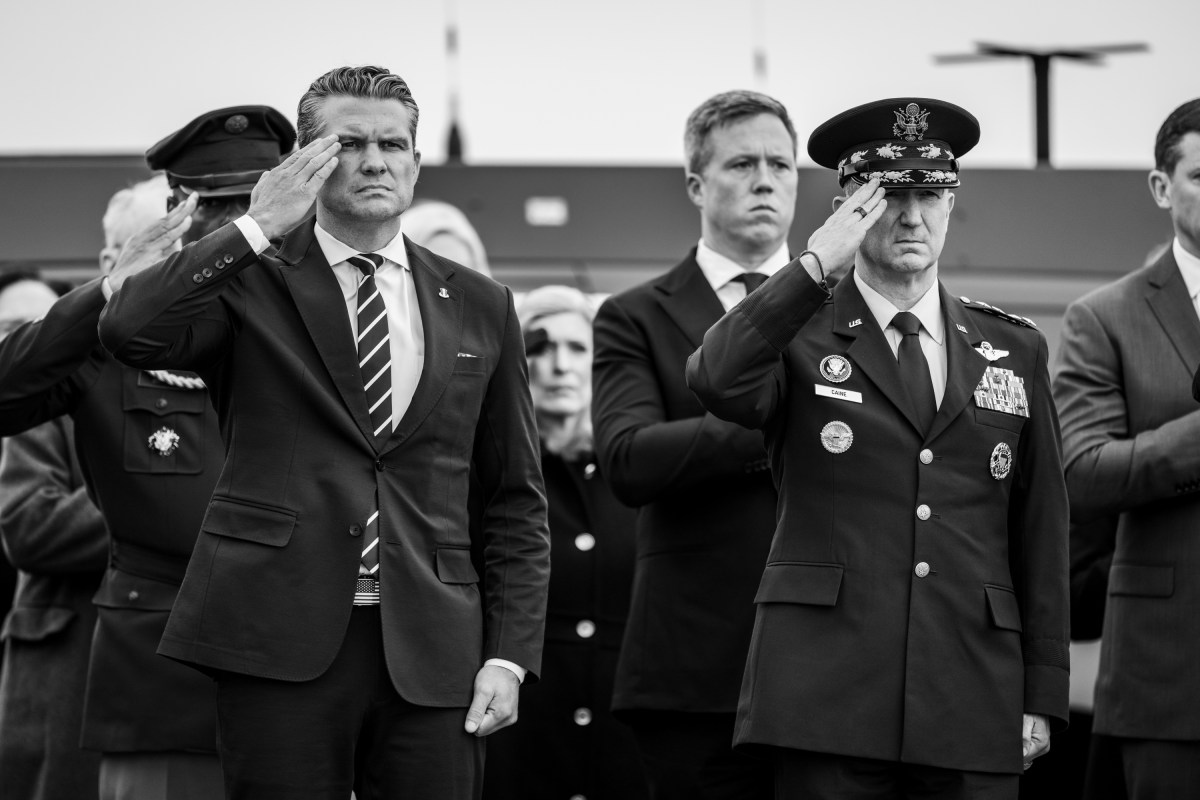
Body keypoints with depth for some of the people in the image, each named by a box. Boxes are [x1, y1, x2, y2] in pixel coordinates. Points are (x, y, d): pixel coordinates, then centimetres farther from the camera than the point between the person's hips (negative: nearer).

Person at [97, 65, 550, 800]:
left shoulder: (478, 307, 14)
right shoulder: (251, 285, 5)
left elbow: (516, 501, 15)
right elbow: (128, 330, -15)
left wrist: (510, 656, 4)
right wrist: (257, 229, -11)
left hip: (430, 655, 2)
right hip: (280, 642, -2)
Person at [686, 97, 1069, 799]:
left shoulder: (1014, 349, 15)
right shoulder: (798, 337, 7)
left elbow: (1042, 532, 13)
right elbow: (717, 380, -17)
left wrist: (1042, 695, 7)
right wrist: (816, 265, -18)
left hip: (975, 704, 3)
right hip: (828, 697, -2)